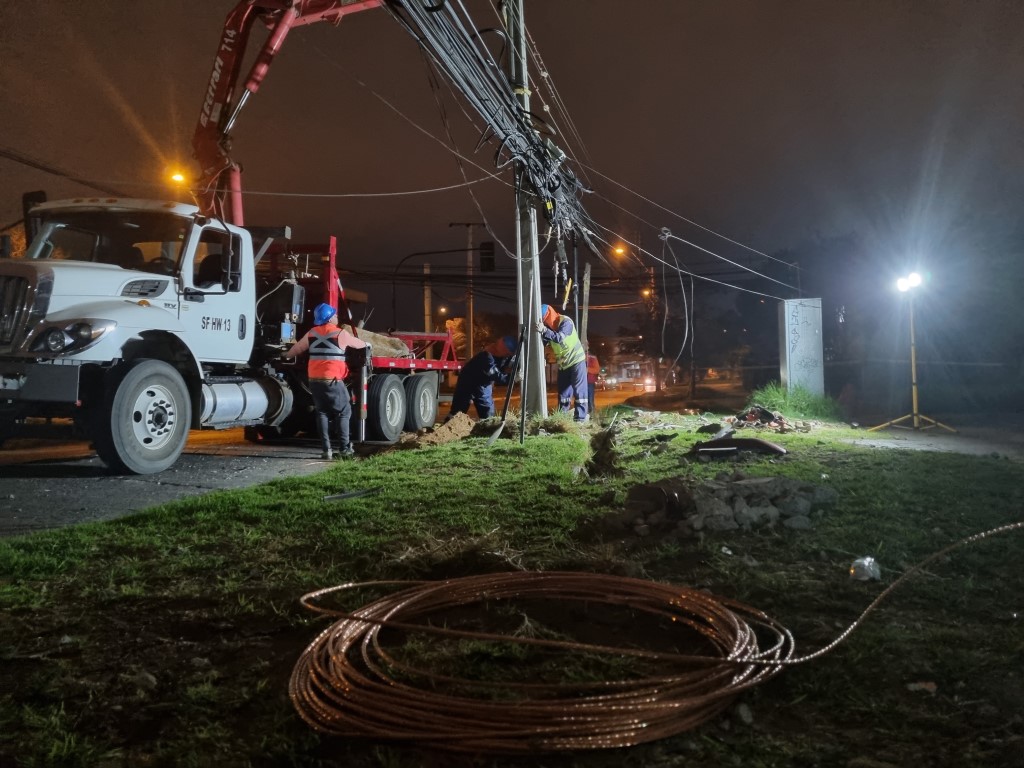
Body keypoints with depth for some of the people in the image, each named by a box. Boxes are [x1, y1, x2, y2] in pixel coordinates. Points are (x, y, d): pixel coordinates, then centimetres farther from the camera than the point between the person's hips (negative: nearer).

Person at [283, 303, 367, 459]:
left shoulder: (312, 333, 10)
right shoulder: (341, 334, -3)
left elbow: (297, 348, 25)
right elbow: (359, 344, 13)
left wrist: (287, 355, 46)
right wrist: (366, 344, 37)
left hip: (314, 380, 5)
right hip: (333, 381, -5)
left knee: (322, 413, 11)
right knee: (343, 412, 6)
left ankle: (326, 449, 6)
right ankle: (345, 448, 2)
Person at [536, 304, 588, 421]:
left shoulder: (565, 322, -18)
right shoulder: (548, 326, 3)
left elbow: (559, 338, -34)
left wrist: (544, 330, -45)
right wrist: (540, 332, -18)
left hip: (576, 361, -7)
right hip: (563, 364, 7)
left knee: (579, 390, -9)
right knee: (563, 392, 9)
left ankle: (580, 418, -10)